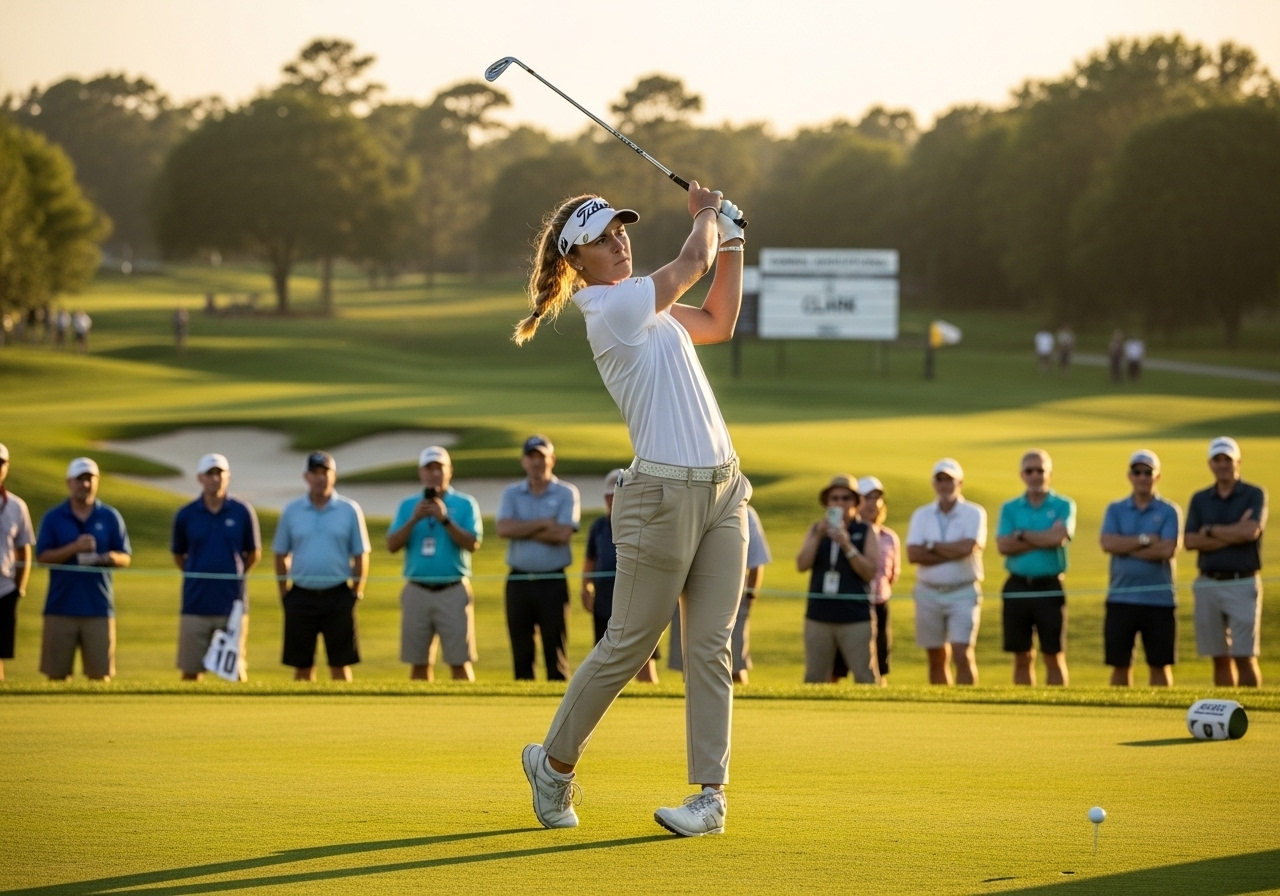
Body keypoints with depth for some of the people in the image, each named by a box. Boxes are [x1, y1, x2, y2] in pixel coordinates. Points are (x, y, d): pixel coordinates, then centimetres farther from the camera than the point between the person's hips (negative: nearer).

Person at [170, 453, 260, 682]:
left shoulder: (242, 513, 1)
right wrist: (198, 577, 10)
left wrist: (234, 576, 10)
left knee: (236, 671, 2)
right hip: (195, 605, 1)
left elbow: (254, 554, 12)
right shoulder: (186, 515, 3)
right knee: (191, 671, 1)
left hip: (232, 605, -1)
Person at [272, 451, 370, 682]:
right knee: (302, 665, 3)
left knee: (340, 663, 0)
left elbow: (361, 555, 5)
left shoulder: (350, 510, 2)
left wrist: (356, 593, -1)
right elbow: (281, 556, 10)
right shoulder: (291, 511, 5)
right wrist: (284, 595, 3)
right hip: (301, 597, 1)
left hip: (338, 597, -1)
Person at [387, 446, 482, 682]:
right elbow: (392, 545, 3)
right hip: (417, 590, 2)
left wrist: (445, 519, -15)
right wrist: (414, 519, -10)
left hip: (453, 591, -2)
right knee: (418, 663, 4)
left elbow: (473, 544, -7)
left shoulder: (465, 504, 5)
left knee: (460, 661, -5)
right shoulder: (408, 505, 12)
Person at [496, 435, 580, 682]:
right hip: (519, 581, 3)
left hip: (553, 581, -3)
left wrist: (522, 530, -7)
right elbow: (503, 528, -8)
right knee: (521, 650, 4)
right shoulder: (511, 494, 10)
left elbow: (563, 534, -13)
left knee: (556, 650, -3)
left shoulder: (567, 493, 2)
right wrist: (544, 524, -10)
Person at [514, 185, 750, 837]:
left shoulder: (646, 307, 17)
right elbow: (693, 261, -8)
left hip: (721, 490, 8)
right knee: (628, 644, 0)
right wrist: (709, 216, 13)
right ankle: (553, 763, 17)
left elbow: (719, 323, 27)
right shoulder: (611, 306, -11)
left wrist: (730, 238, 21)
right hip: (664, 495, -8)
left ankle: (711, 794, 3)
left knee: (710, 646, 3)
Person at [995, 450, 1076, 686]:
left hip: (1049, 588, -2)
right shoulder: (1010, 508, 9)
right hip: (1017, 588, 2)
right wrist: (1044, 538, -9)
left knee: (1054, 657, 0)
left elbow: (1058, 537, -16)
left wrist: (1021, 535, -6)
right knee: (1022, 658, 7)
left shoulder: (1063, 506, 3)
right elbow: (1003, 545, -6)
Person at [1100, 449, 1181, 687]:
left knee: (1159, 665, 3)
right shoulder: (1115, 509, 9)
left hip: (1158, 599, -2)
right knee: (1120, 664, 4)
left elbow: (1167, 550, -13)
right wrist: (1145, 540, -10)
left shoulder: (1168, 512, 2)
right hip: (1121, 598, 2)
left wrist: (1126, 547, -8)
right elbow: (1107, 543, -7)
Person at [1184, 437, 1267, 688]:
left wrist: (1211, 531, -5)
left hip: (1242, 584, -3)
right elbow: (1190, 541, -2)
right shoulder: (1199, 500, 11)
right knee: (1220, 657, 5)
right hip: (1208, 584, 3)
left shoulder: (1255, 495, 2)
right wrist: (1234, 533, -10)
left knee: (1244, 657, -6)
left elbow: (1251, 531, -16)